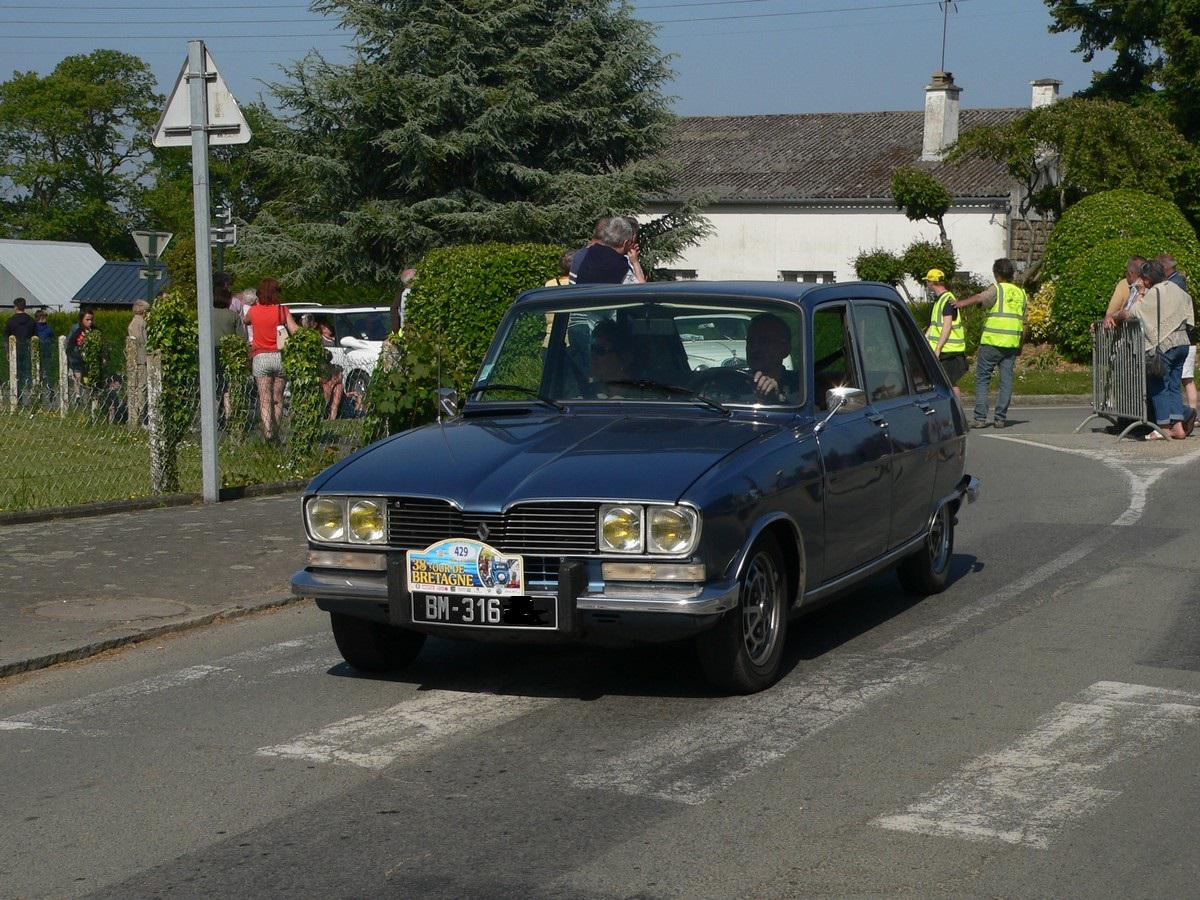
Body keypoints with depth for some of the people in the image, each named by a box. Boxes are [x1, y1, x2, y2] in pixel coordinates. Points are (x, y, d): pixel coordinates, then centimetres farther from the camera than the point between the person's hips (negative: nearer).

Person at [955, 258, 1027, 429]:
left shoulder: (997, 290, -5)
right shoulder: (1021, 294, 13)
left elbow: (979, 298, -25)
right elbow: (1023, 322, 16)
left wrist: (962, 303, -33)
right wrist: (1020, 345, 22)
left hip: (991, 342, -5)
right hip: (1012, 343, 5)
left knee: (982, 379, 2)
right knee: (1006, 380, 7)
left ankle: (980, 418, -4)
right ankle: (1000, 418, 6)